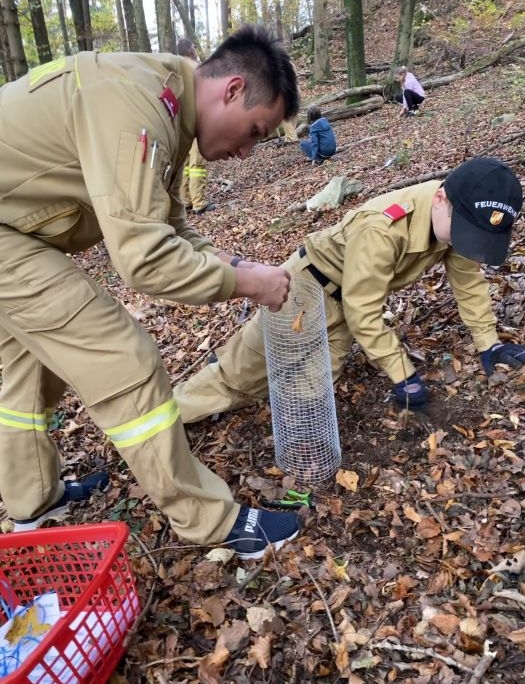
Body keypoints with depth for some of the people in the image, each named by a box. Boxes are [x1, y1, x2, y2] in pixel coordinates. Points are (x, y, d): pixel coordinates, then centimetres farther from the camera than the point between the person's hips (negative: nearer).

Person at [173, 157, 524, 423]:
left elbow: (469, 279, 0)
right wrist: (402, 374, -26)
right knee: (243, 375, 0)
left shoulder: (457, 218, -15)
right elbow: (363, 313, -31)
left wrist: (489, 342, -1)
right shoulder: (381, 228, -38)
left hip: (343, 302, 7)